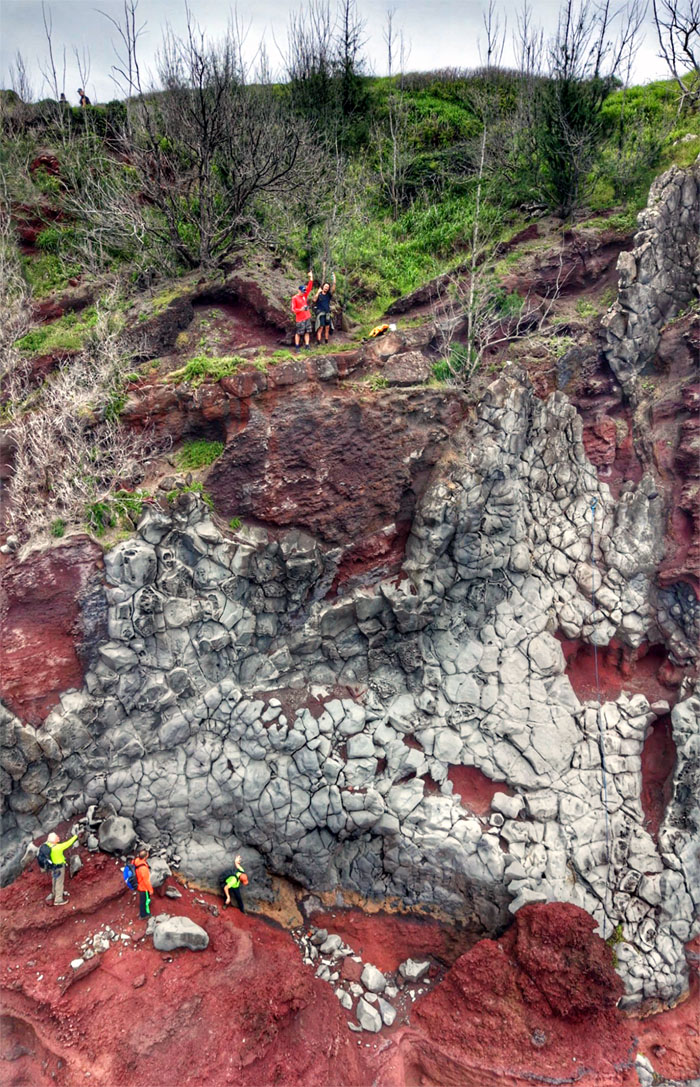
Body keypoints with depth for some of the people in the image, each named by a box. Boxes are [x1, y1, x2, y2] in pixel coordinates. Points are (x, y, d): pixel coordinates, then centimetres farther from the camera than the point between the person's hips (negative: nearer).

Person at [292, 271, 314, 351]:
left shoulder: (305, 295, 8)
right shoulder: (294, 298, -7)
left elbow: (309, 287, 1)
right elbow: (293, 309, -9)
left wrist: (311, 278, -8)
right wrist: (301, 309, -24)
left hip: (307, 317, 6)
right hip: (300, 319, -6)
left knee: (307, 332, 7)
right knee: (298, 333, 0)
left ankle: (307, 346, 13)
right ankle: (297, 347, 9)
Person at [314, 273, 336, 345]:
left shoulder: (329, 295, 10)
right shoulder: (319, 294, 0)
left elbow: (333, 289, -7)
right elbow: (315, 300, -18)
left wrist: (334, 280, -15)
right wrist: (318, 292, -23)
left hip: (327, 313, 5)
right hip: (320, 312, -5)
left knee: (327, 328, 4)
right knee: (321, 327, -12)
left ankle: (326, 342, 11)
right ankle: (319, 343, -14)